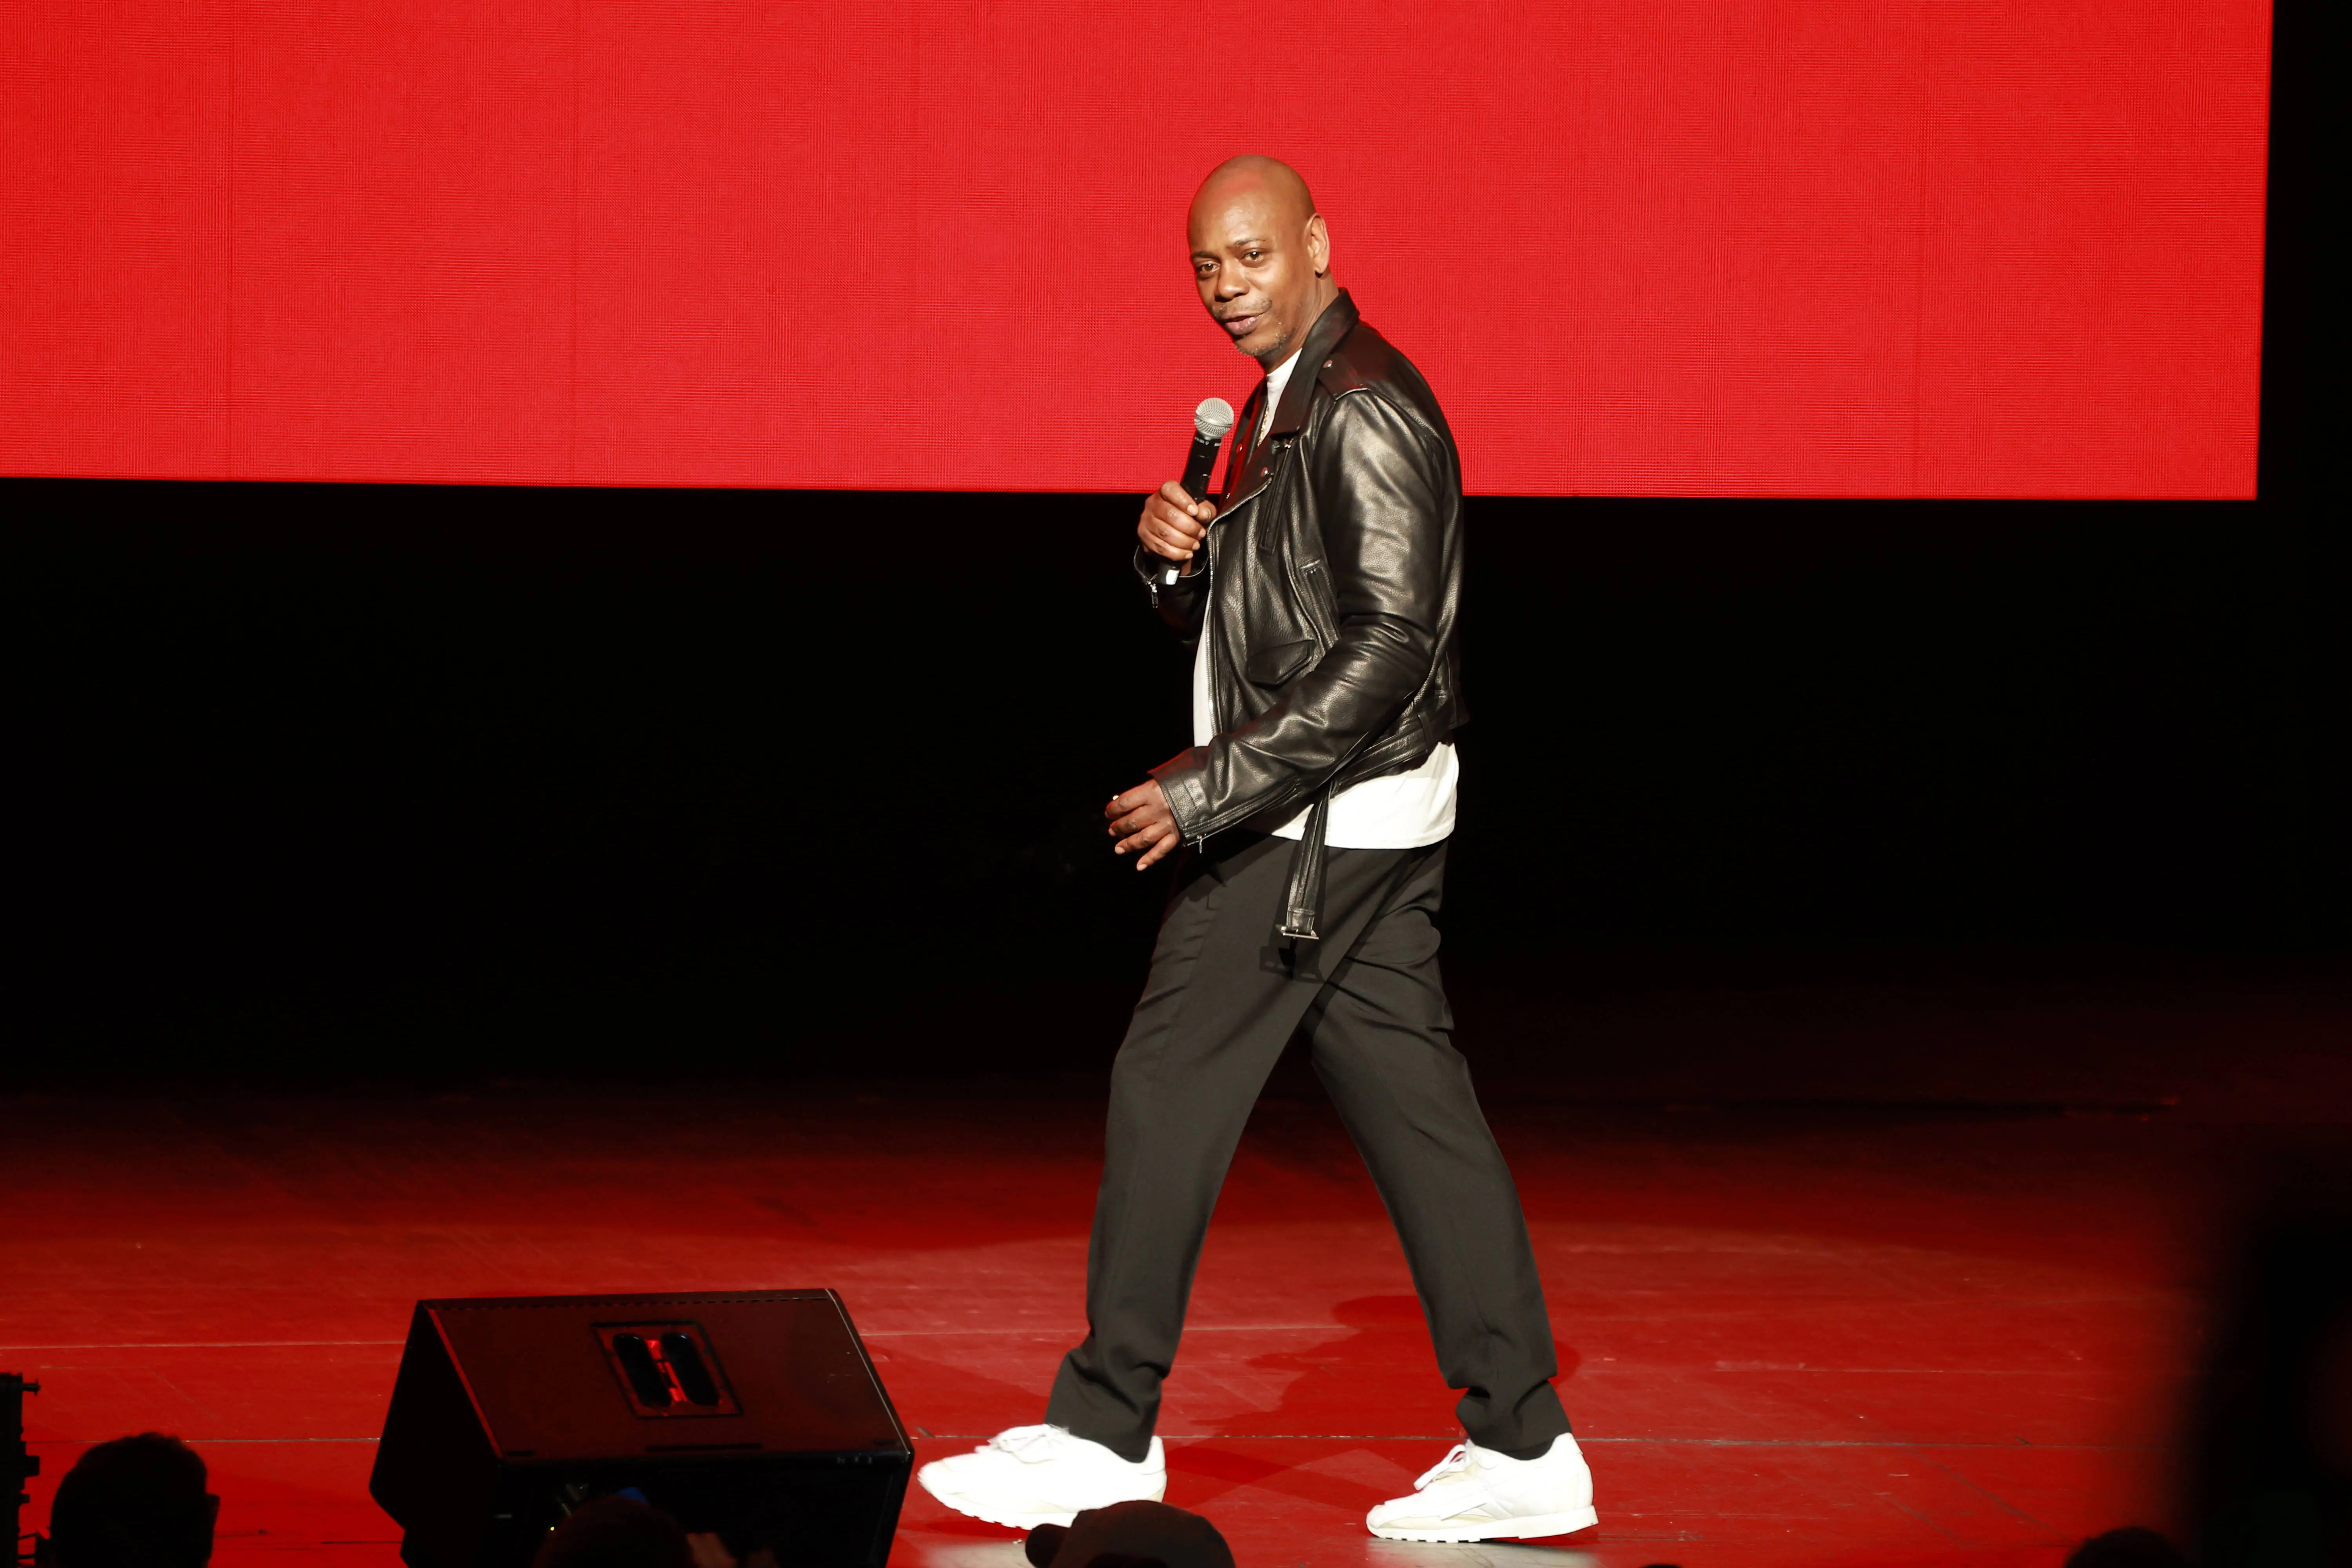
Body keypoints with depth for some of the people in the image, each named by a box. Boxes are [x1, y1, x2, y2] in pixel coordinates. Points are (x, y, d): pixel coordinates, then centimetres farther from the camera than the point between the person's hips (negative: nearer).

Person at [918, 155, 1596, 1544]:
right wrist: (1174, 554, -2)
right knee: (1417, 1107, 8)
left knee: (1171, 1093, -4)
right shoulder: (1285, 404, 16)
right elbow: (1221, 622, 22)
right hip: (1351, 822, 10)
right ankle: (1522, 1443, 8)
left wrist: (1204, 794, -22)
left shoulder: (1365, 413, -16)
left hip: (1320, 825, -10)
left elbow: (1387, 650, -23)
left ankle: (1104, 1432, 4)